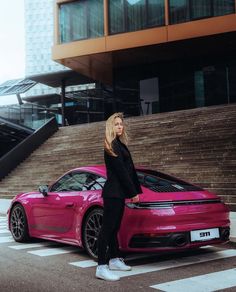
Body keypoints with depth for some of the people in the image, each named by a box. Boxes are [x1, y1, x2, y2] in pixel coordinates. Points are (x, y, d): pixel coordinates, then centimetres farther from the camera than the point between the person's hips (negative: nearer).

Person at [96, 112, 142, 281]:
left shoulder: (120, 144, 18)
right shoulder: (112, 145, -10)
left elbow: (129, 169, 16)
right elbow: (121, 171, -15)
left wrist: (135, 190, 10)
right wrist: (133, 193, -12)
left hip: (118, 193, 9)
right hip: (113, 193, -9)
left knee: (114, 228, 15)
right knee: (107, 228, -9)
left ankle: (114, 260, 25)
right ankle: (102, 267, -9)